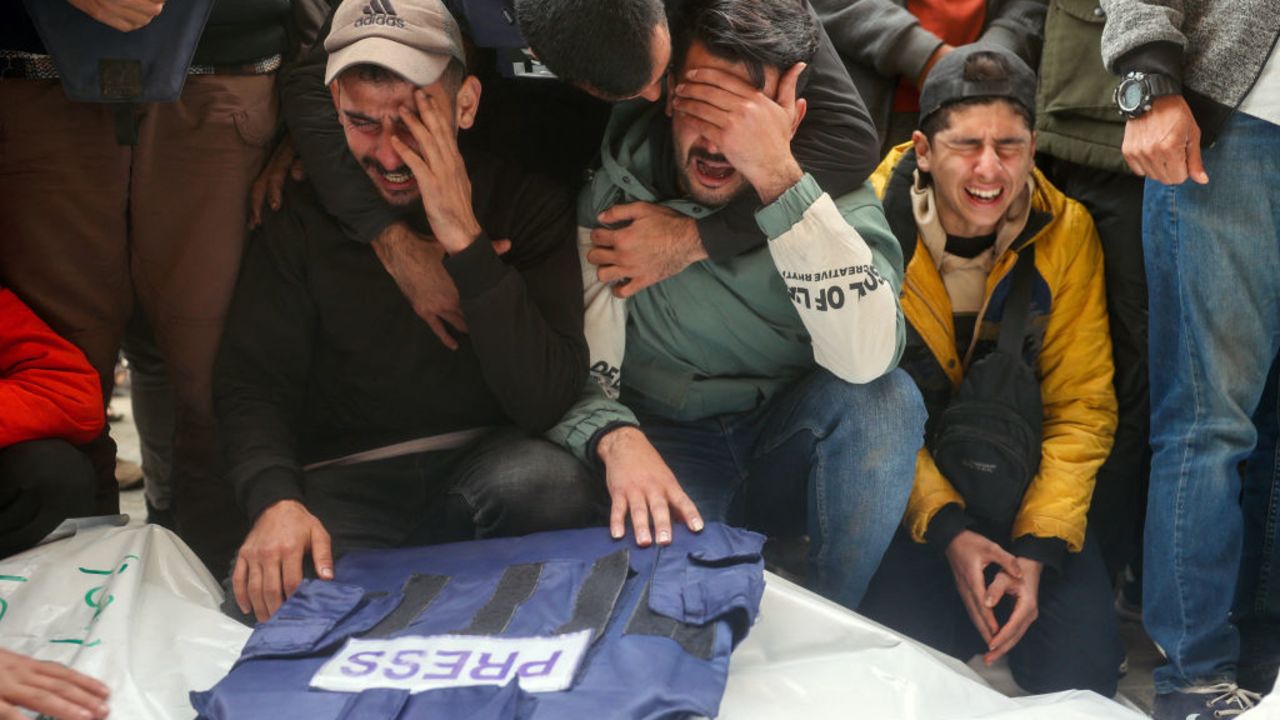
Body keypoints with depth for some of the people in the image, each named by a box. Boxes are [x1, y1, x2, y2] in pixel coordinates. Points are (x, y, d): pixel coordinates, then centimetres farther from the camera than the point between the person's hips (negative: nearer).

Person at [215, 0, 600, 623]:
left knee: (548, 481, -34)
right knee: (269, 594, -31)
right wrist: (276, 499, -22)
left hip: (490, 465, 0)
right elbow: (251, 384, -1)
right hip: (346, 488, 0)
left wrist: (465, 240, -20)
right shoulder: (304, 215, 3)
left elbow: (546, 401, -12)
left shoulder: (528, 203, -2)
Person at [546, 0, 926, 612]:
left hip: (792, 445, 2)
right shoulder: (612, 194, -11)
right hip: (668, 443, -1)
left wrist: (779, 178, -36)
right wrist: (616, 438, -36)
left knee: (885, 398, -29)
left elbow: (867, 359, -30)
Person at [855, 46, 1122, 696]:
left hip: (1018, 486, 2)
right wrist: (944, 528, -20)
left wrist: (1037, 546, -16)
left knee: (1082, 668, -11)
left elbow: (1081, 406, -5)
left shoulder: (1065, 233, -8)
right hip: (900, 491, -2)